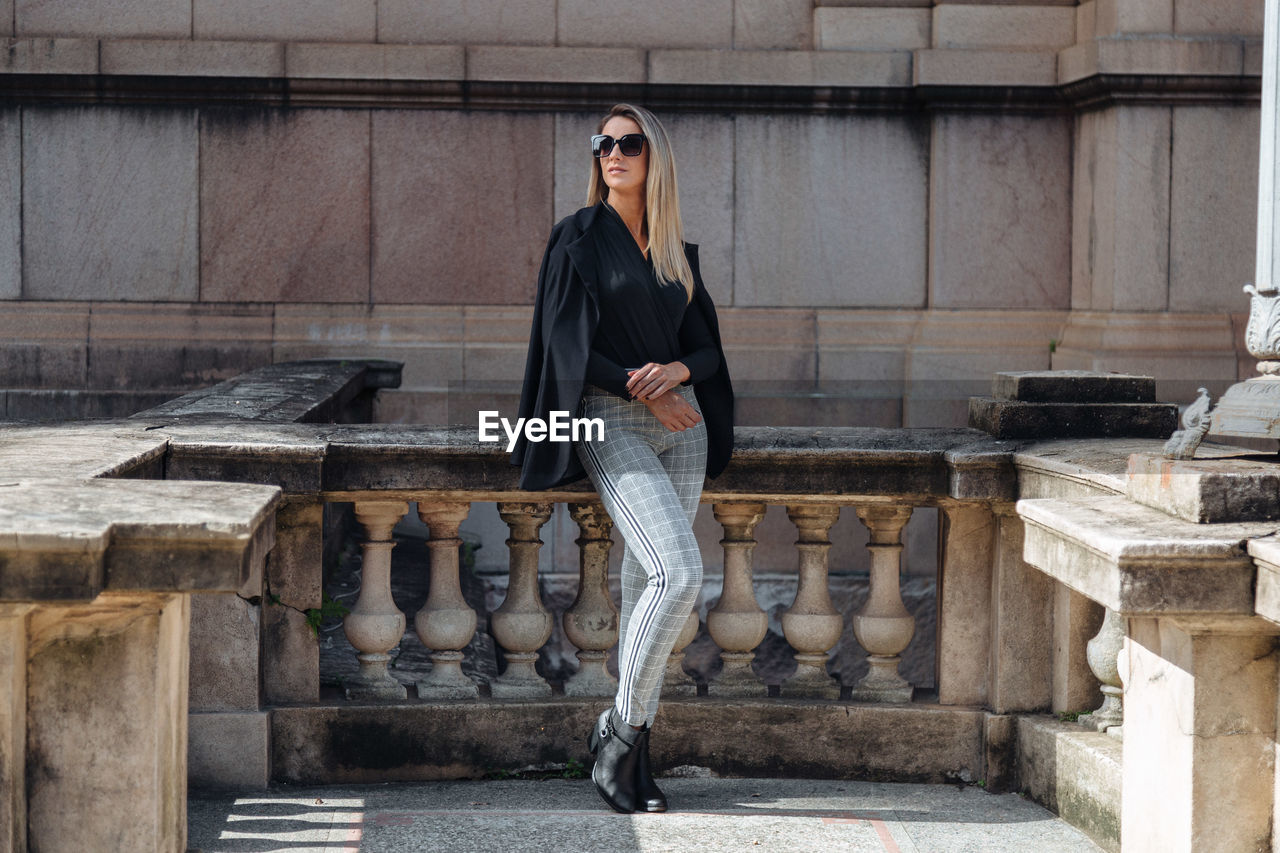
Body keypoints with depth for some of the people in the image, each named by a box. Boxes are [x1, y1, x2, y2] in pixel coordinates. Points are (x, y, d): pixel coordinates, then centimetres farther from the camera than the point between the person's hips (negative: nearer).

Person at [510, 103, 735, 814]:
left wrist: (677, 370, -11)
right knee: (679, 572, -21)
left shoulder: (676, 252, 14)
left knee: (648, 585, 4)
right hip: (611, 423, -5)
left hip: (681, 423, 5)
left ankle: (631, 753, 10)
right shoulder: (578, 238, -1)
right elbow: (567, 342, -8)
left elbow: (706, 344, 12)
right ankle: (619, 729, -9)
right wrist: (645, 394, -13)